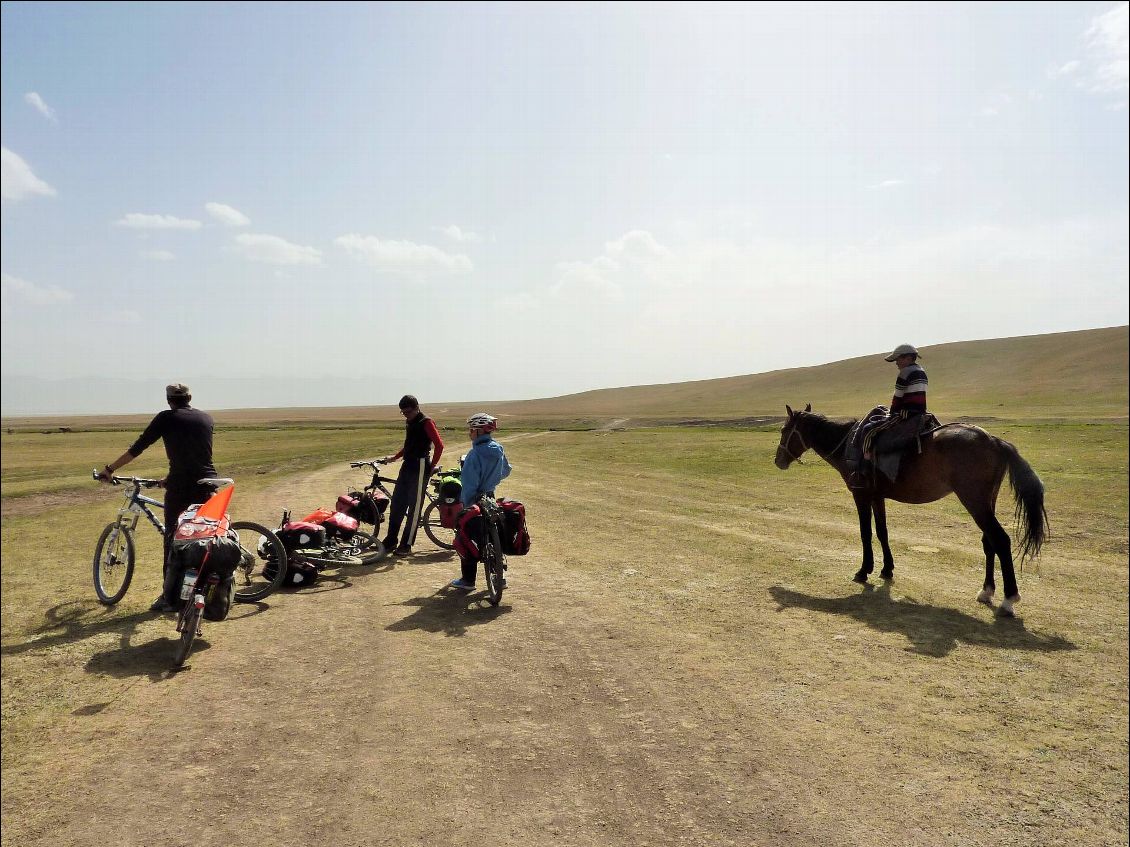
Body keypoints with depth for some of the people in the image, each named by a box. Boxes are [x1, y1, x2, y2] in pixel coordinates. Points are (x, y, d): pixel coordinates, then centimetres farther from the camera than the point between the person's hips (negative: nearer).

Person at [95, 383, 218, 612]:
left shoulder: (166, 418, 3)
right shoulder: (206, 418, 14)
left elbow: (137, 448, 2)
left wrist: (110, 469, 12)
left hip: (180, 487, -3)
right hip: (207, 486, 4)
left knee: (174, 540, 6)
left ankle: (171, 598, 9)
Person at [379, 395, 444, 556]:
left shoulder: (426, 422, -11)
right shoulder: (409, 422, 15)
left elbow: (439, 445, -17)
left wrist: (432, 466, -12)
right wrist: (394, 457, 22)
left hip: (420, 467, -9)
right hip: (407, 465, 9)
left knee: (414, 507, -3)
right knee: (396, 504, 9)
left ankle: (406, 545, 2)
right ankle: (390, 541, 18)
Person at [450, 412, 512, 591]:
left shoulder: (476, 453, -21)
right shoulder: (498, 449, 1)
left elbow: (469, 484, -21)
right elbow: (505, 471, 16)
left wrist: (466, 506, -14)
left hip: (474, 501, -7)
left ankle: (468, 580, 11)